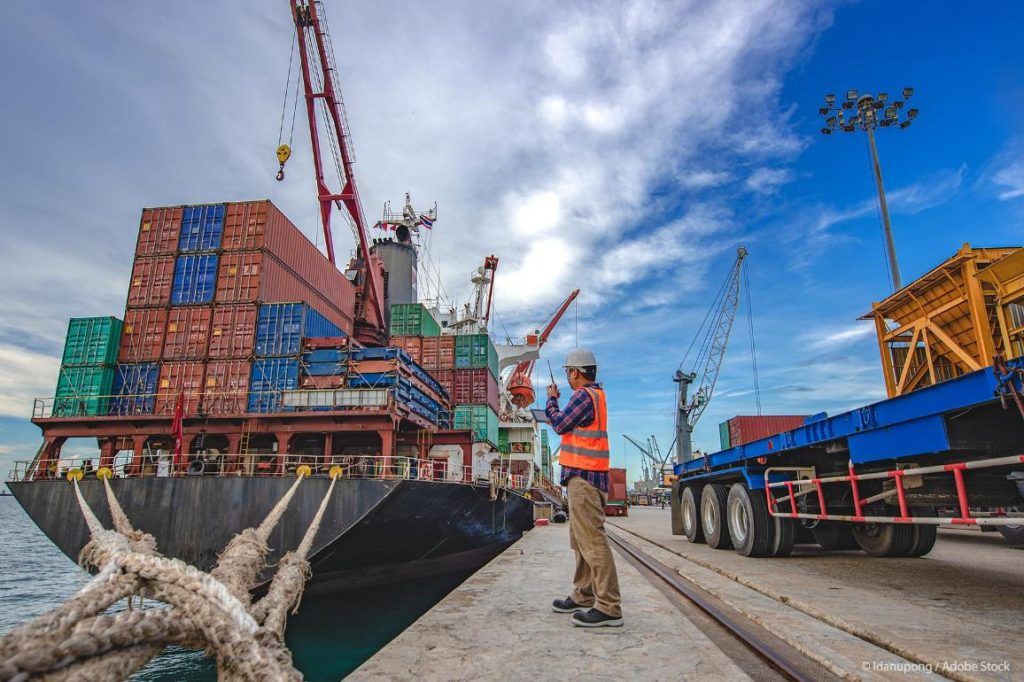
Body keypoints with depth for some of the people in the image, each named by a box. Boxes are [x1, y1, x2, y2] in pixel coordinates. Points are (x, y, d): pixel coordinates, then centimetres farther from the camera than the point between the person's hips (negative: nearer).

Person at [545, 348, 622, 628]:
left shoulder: (584, 395, -13)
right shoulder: (596, 394, 19)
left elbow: (560, 425, -10)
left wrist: (551, 399, 4)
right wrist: (555, 401, 20)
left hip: (583, 476, -11)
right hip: (586, 475, 11)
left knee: (592, 540, -11)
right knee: (580, 540, 16)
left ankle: (609, 608, -9)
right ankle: (584, 596, 24)